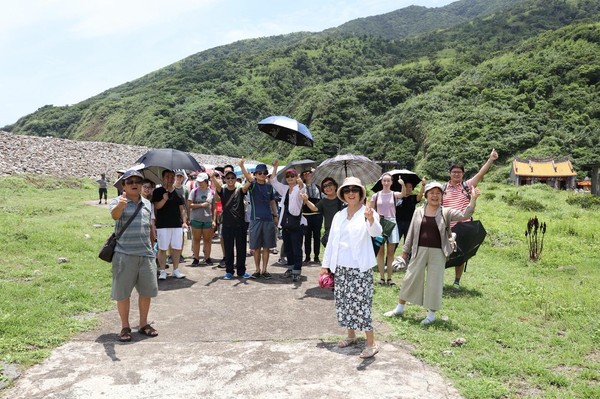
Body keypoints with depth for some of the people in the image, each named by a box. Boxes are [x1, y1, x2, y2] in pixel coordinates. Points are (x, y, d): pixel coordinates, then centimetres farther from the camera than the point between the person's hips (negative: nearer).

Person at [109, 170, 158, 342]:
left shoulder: (147, 204, 11)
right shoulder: (117, 201, -6)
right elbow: (114, 215, -30)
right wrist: (120, 205, -52)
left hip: (146, 254, 4)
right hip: (124, 255, -4)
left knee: (146, 291, 11)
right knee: (122, 293, 5)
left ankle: (143, 324, 27)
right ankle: (125, 327, 21)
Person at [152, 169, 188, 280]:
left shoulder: (177, 192, 12)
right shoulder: (158, 191, 1)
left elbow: (182, 209, 13)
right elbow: (156, 206, -8)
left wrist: (184, 221, 5)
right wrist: (164, 199, -24)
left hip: (177, 224, 4)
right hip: (162, 225, -3)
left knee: (177, 248, 6)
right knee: (162, 249, 0)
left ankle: (176, 270, 17)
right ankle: (163, 271, 9)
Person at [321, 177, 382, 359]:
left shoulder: (368, 213, -7)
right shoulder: (339, 215, 9)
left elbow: (376, 233, -27)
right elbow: (331, 241, 13)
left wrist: (371, 219, -48)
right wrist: (325, 264, 10)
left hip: (360, 267, -6)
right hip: (340, 267, 6)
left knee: (361, 303, -6)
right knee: (344, 302, 13)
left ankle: (371, 343, 5)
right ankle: (351, 336, 30)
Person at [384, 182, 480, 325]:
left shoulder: (446, 212, -1)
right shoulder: (419, 211, 4)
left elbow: (464, 215, -15)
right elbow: (411, 232, 9)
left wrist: (473, 199, -28)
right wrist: (405, 249, 10)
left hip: (438, 252, -2)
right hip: (419, 250, 2)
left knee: (435, 282, 6)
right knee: (410, 279, 9)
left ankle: (432, 314, 21)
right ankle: (400, 308, 25)